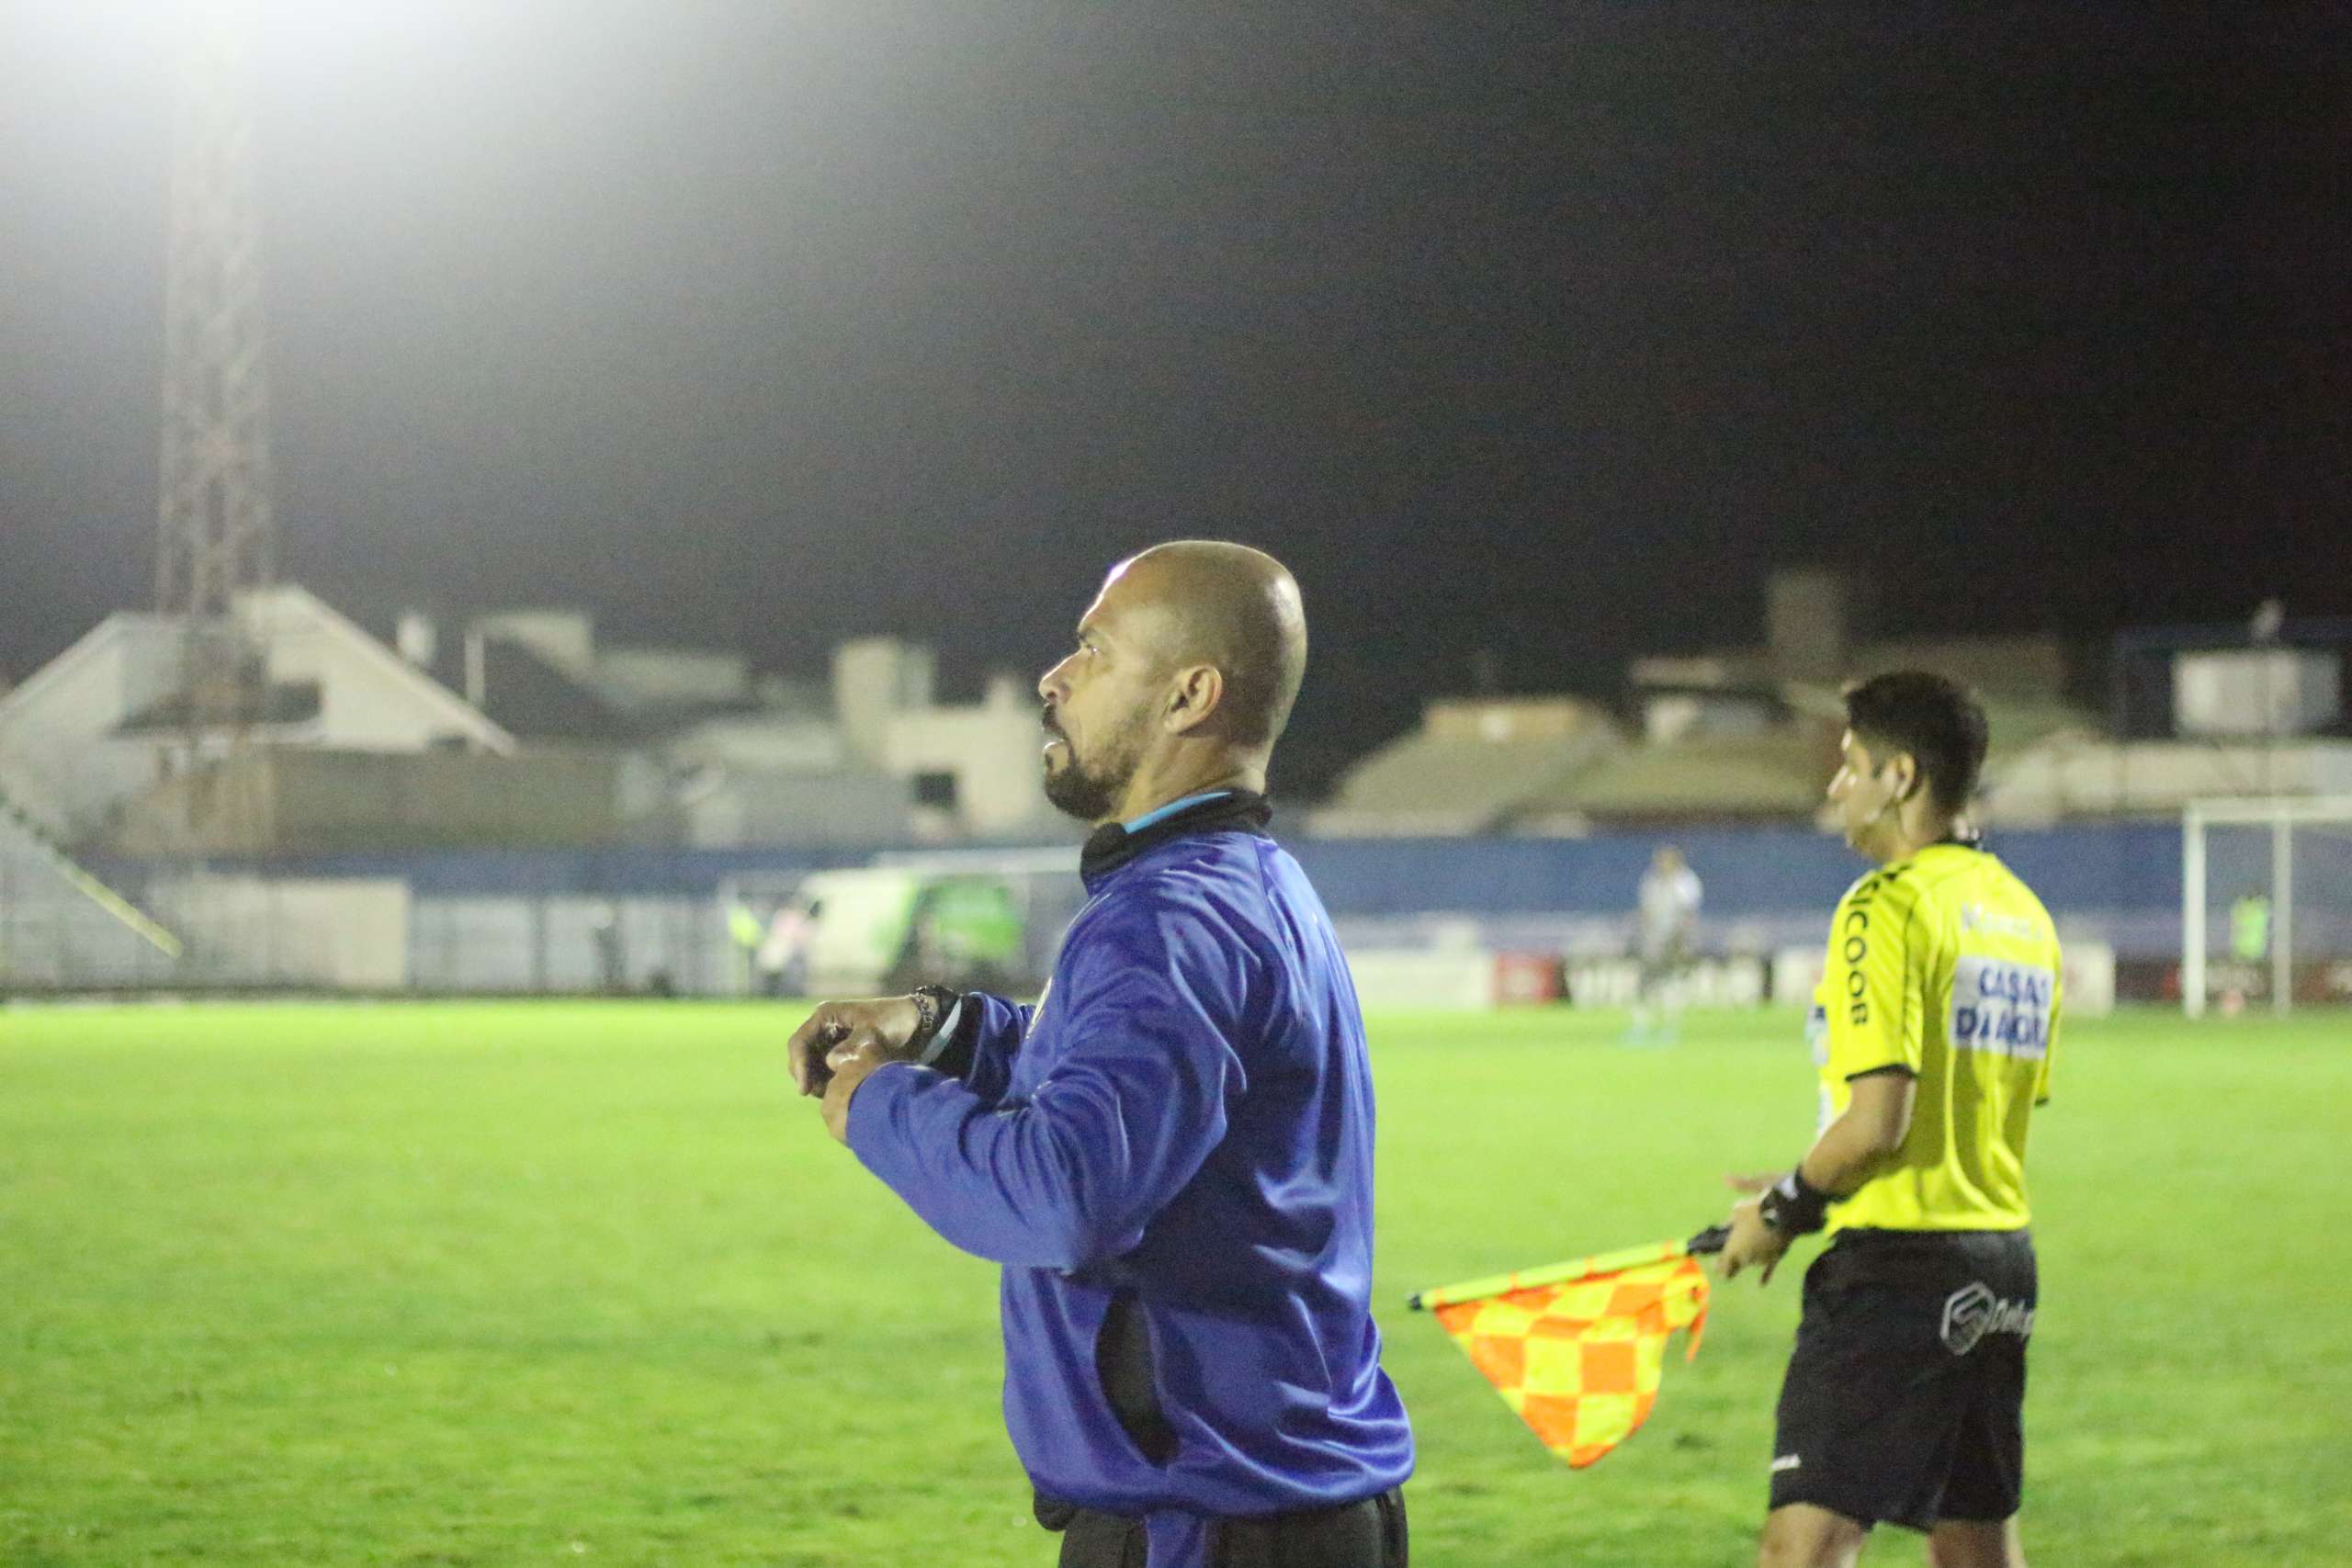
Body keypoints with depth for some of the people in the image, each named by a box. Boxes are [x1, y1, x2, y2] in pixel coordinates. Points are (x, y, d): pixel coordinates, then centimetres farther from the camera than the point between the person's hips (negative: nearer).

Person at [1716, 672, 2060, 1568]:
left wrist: (1785, 1210, -3)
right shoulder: (2023, 915, 14)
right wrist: (1813, 1193, 18)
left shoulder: (1887, 907, -13)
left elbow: (1877, 1121, -20)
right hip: (2001, 1263, 9)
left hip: (1895, 1262, -9)